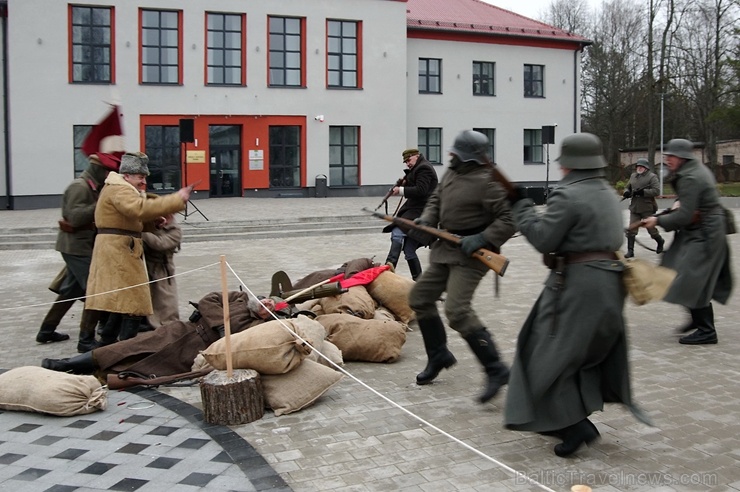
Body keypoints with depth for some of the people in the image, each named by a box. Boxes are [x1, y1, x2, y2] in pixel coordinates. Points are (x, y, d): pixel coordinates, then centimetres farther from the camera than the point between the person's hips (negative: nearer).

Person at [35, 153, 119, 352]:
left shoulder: (93, 187, 13)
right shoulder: (80, 187, -17)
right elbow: (75, 217, -26)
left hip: (81, 245, 10)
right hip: (76, 246, -10)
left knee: (72, 290, 18)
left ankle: (46, 331, 29)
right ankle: (86, 340, -5)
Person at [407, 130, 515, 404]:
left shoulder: (487, 182, -19)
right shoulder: (451, 173, 7)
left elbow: (509, 219, -20)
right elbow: (436, 199, 19)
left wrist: (483, 239, -28)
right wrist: (426, 220, 0)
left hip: (470, 254, -10)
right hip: (446, 248, 10)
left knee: (457, 311, -21)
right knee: (419, 298, 14)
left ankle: (495, 370, -11)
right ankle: (438, 356, 31)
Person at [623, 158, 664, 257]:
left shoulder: (652, 177, -6)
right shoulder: (633, 176, 12)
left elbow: (656, 191, -14)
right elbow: (628, 187, 23)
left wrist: (643, 192, -24)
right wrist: (627, 192, -1)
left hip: (647, 208, -5)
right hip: (634, 208, 5)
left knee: (651, 229, 6)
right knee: (631, 230, -3)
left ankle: (660, 242, 35)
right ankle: (630, 251, 1)